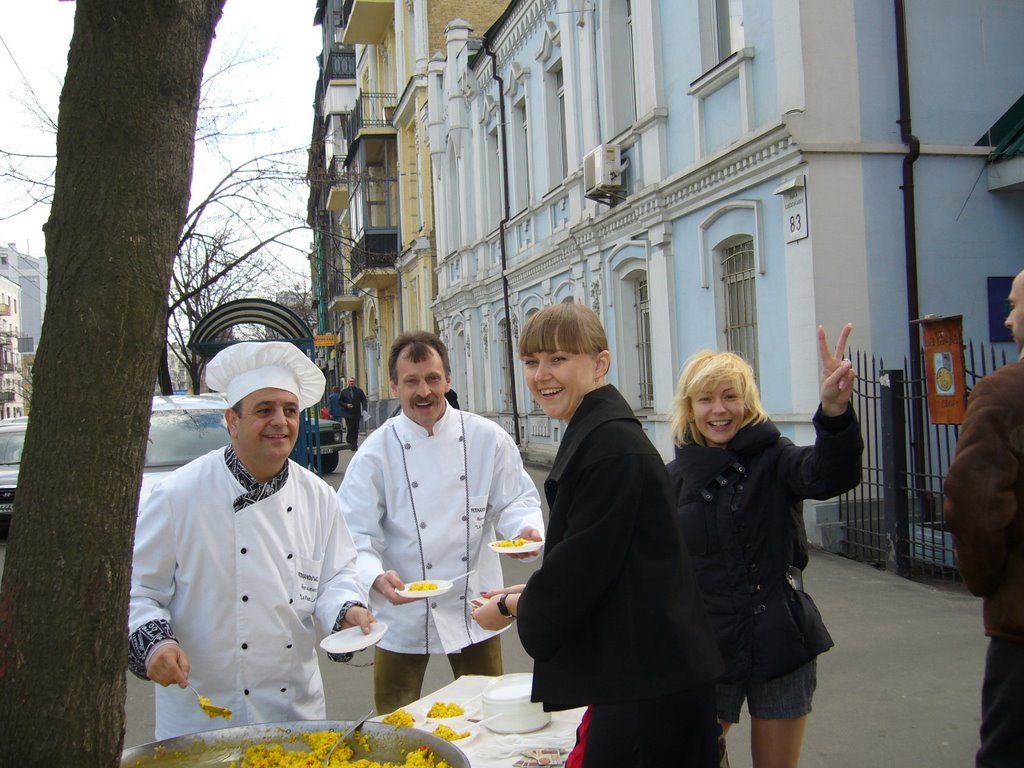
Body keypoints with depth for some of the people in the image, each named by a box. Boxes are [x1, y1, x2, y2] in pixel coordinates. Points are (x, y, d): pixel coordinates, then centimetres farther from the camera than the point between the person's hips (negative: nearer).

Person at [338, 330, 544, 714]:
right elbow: (356, 533, -10)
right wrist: (377, 577, -29)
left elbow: (516, 499, 3)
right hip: (402, 614, -1)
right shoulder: (377, 451, -8)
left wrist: (525, 528, -20)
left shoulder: (487, 438, -3)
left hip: (473, 607, 2)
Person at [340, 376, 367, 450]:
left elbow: (364, 400, 4)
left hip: (357, 414, 2)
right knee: (350, 429, -9)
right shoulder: (344, 391, 5)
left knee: (356, 430, 5)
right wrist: (346, 405, -11)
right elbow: (340, 402, 8)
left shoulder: (359, 391, 7)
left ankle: (355, 444, 13)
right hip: (348, 414, -2)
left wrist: (364, 409, -10)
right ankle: (350, 444, -9)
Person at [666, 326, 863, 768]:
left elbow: (830, 475, -27)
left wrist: (835, 410, -45)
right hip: (704, 650, 2)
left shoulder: (774, 459, -5)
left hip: (780, 645, -1)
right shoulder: (675, 478, 1)